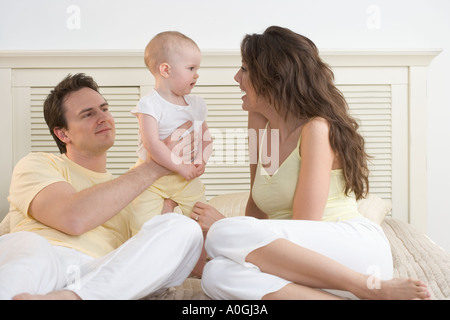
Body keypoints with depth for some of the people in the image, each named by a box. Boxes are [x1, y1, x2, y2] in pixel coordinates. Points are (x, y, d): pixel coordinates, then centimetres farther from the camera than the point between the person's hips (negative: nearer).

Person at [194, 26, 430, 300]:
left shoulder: (316, 128, -8)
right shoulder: (260, 125, 15)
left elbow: (305, 225, -12)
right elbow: (257, 204, 21)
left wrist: (227, 228, -5)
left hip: (359, 246, -6)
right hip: (309, 261, 6)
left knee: (223, 235, -28)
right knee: (217, 275, -25)